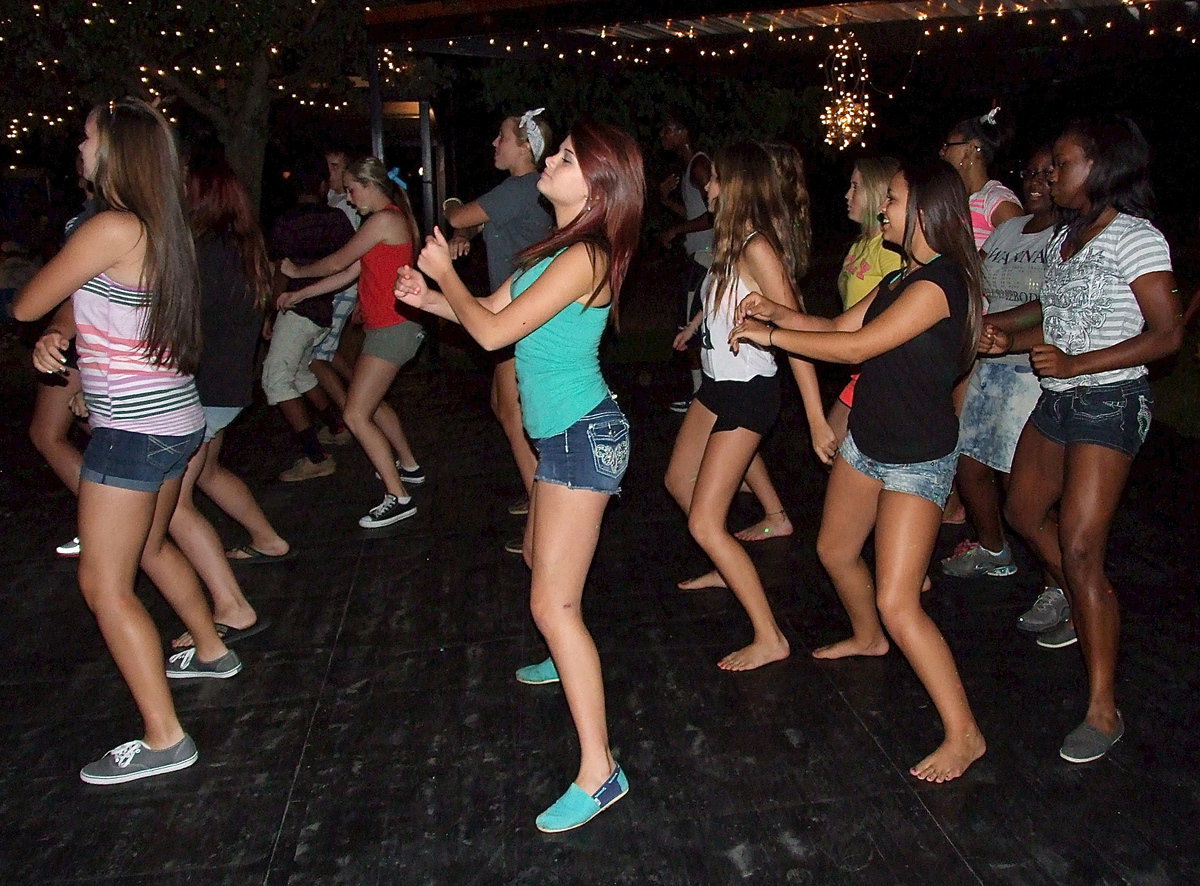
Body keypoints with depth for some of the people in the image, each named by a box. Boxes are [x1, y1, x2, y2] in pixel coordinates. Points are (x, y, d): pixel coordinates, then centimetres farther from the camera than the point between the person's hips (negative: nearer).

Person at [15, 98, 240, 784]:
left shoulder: (112, 228, -19)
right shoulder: (161, 229, 9)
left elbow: (27, 307, -10)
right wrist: (53, 341, -3)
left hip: (133, 430, -9)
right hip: (176, 418, 9)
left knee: (105, 584, -2)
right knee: (151, 547, 27)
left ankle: (164, 740, 3)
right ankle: (213, 651, 44)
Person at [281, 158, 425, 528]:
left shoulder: (384, 220, -14)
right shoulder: (389, 219, 17)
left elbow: (336, 263, -8)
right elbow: (350, 273, 17)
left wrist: (296, 271, 10)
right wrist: (299, 295, 16)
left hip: (393, 327, -11)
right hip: (388, 326, 11)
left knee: (355, 414, -10)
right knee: (371, 401, 24)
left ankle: (399, 497, -7)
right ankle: (409, 467, 37)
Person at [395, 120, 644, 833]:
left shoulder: (583, 259, -20)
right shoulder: (561, 248, 11)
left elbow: (493, 332, -19)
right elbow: (494, 310, 17)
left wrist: (445, 273, -3)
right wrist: (432, 299, 1)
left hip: (583, 435, -10)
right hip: (565, 432, 11)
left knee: (553, 603, -12)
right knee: (542, 557, 29)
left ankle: (599, 771, -6)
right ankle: (572, 661, 55)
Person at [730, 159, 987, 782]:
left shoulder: (938, 282, -23)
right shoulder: (903, 277, 9)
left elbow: (856, 347, -26)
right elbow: (840, 327, 12)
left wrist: (768, 335, -18)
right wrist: (775, 312, -3)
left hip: (918, 459, -10)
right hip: (867, 440, 10)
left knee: (897, 604, -13)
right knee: (835, 551, 24)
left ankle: (963, 733, 1)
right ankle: (867, 638, 53)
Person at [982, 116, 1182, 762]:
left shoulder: (1135, 239, -13)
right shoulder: (1064, 237, 12)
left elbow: (1167, 334, -16)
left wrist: (1076, 364, -25)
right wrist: (1009, 342, 2)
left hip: (1109, 403, -9)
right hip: (1058, 400, 9)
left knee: (1080, 550, -13)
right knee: (1024, 511, 20)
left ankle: (1103, 710, -3)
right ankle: (1083, 613, 44)